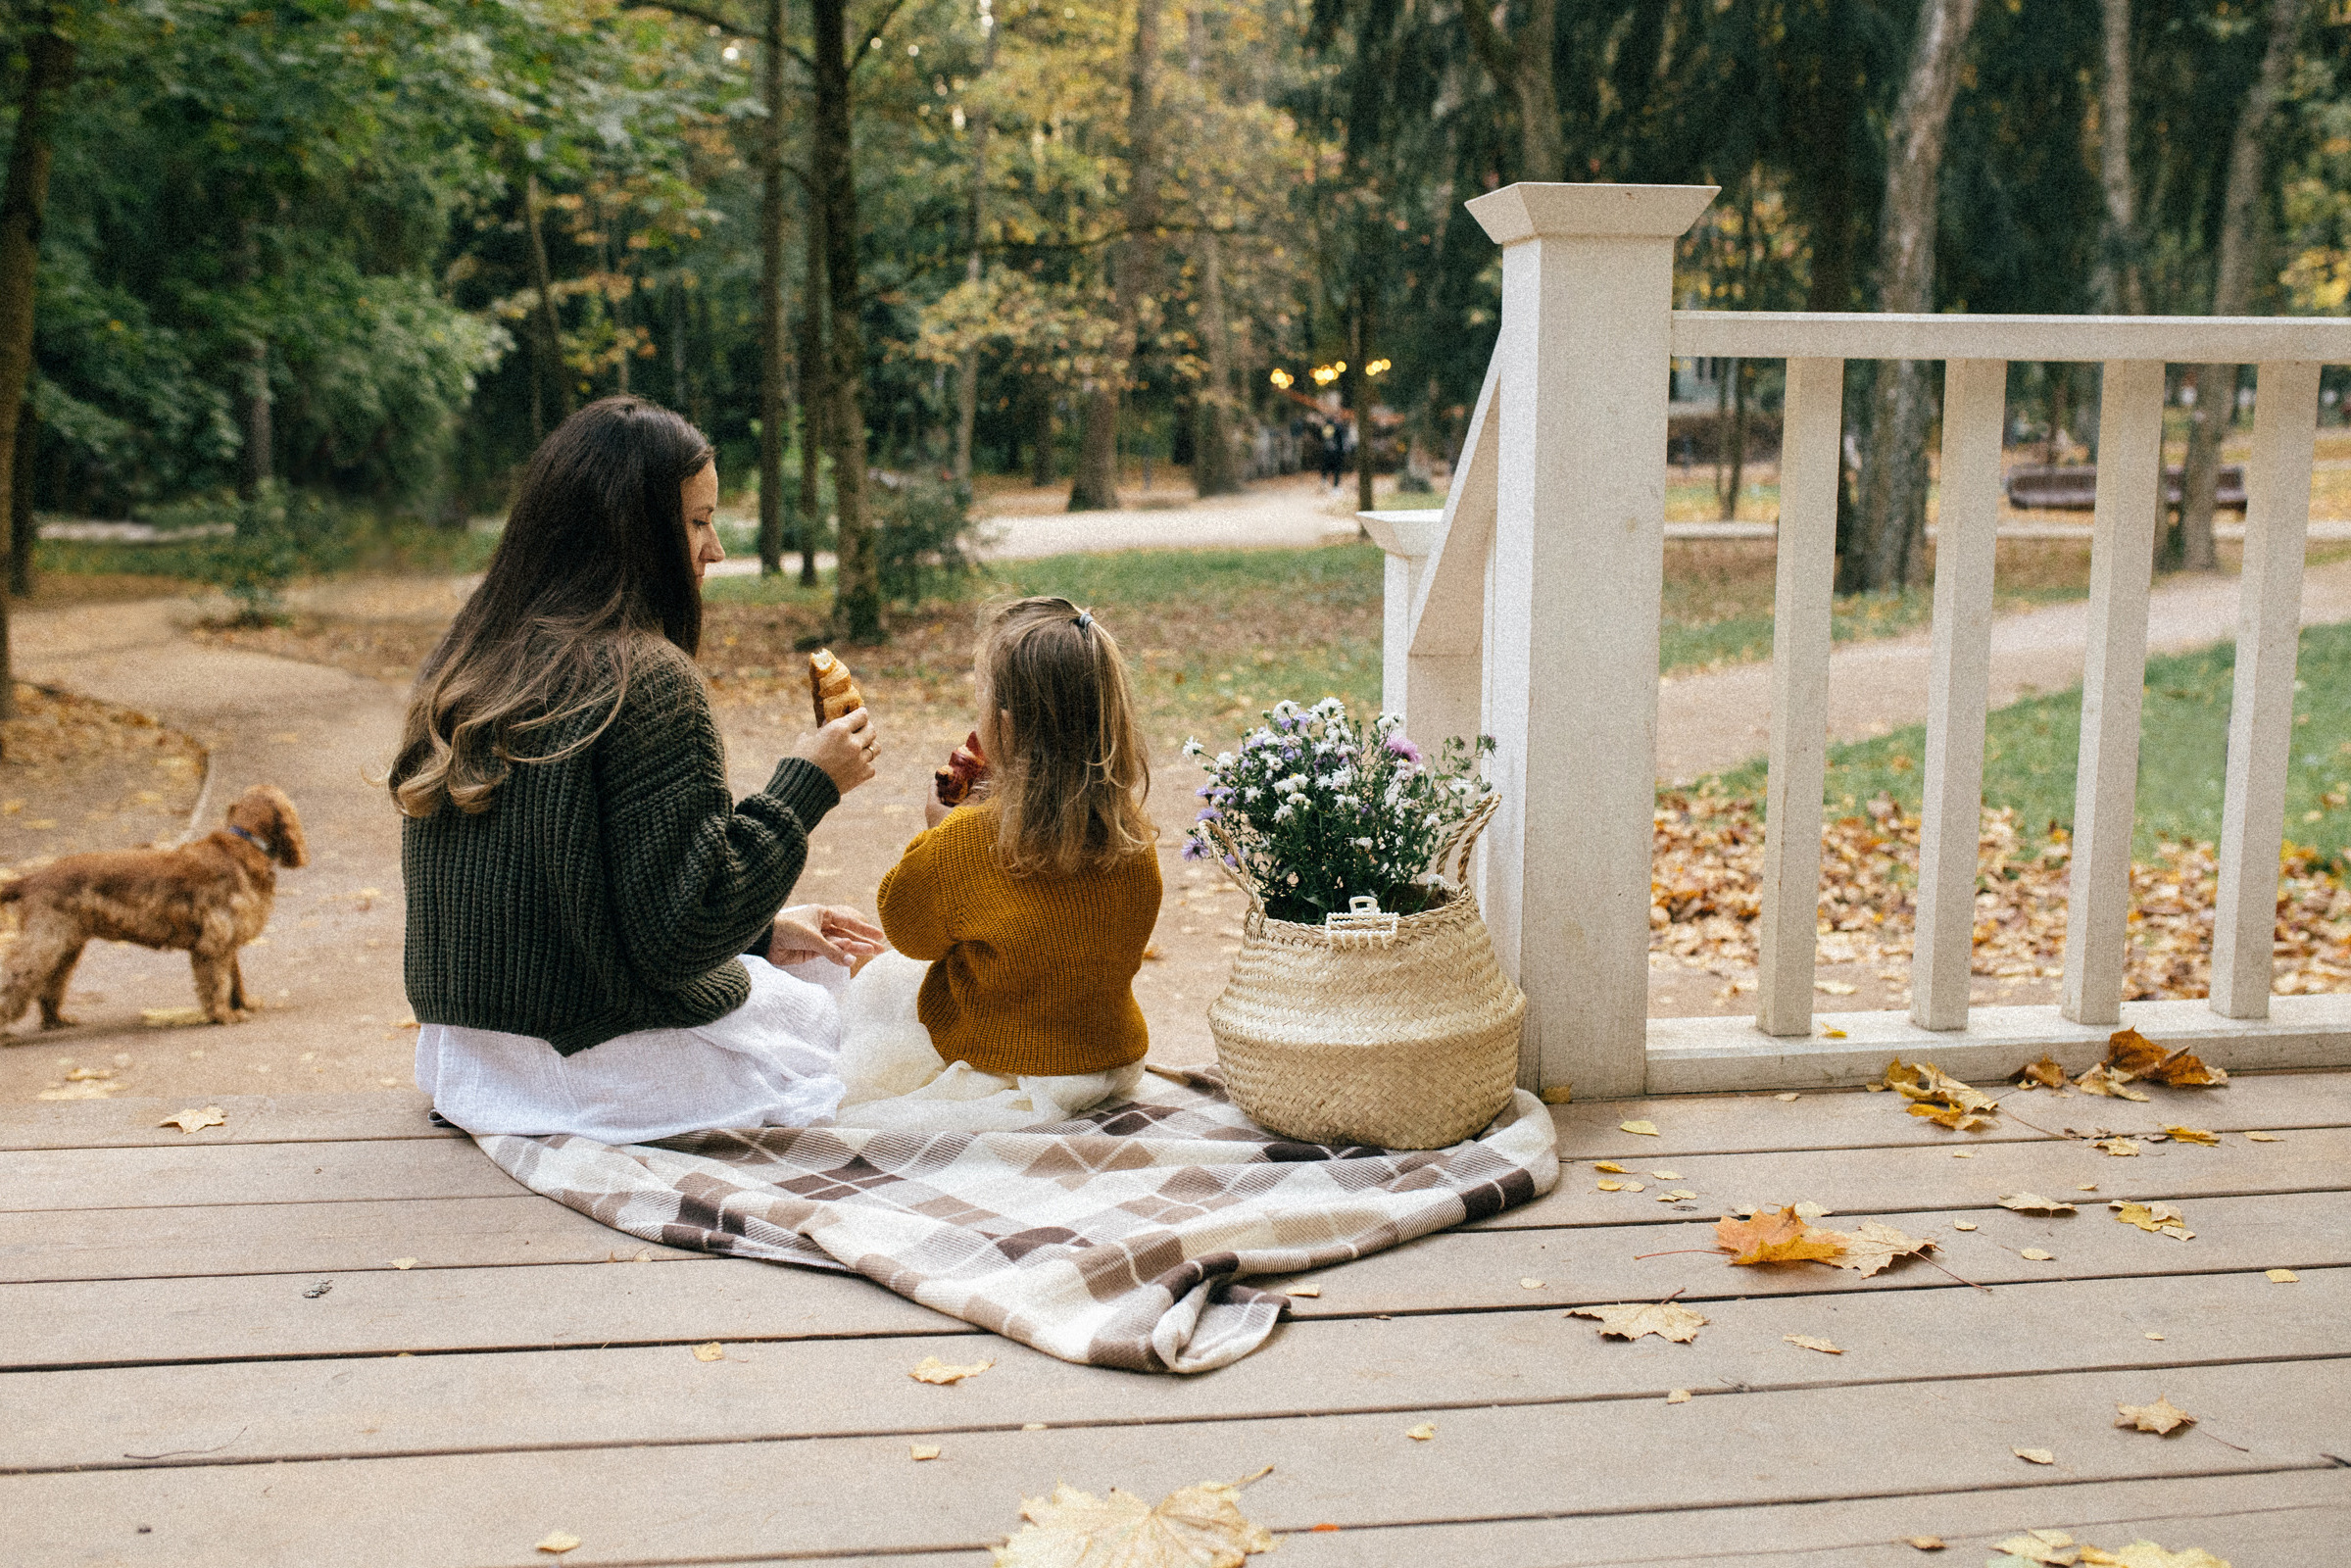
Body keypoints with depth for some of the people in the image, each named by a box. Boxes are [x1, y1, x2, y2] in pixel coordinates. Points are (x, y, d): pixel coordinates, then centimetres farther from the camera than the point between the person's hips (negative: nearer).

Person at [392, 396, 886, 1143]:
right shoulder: (647, 681, -20)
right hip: (612, 1076, -7)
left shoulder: (463, 664, 5)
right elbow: (683, 934, -21)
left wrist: (763, 930, 12)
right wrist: (806, 785, -11)